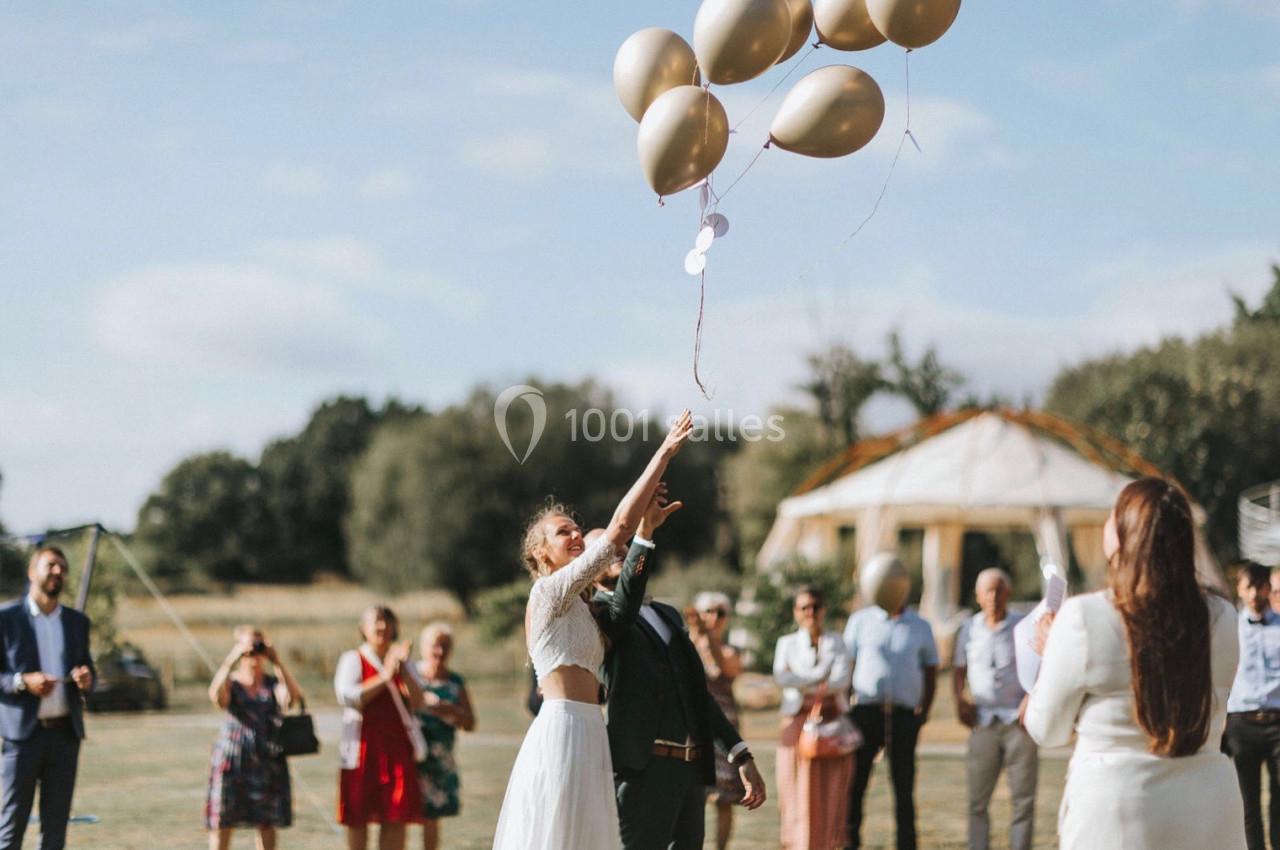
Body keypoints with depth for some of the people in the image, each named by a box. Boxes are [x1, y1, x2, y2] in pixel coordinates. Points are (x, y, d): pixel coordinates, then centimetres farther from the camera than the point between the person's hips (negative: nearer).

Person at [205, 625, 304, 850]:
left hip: (268, 758, 2)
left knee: (266, 823, 4)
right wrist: (230, 661, -22)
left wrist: (277, 662, -16)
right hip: (232, 757, -2)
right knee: (222, 822, -3)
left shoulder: (274, 684, 6)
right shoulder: (230, 682, 3)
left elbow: (294, 696, -16)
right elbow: (215, 695, -22)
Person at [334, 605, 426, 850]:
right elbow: (346, 696, -16)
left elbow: (418, 703, 1)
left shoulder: (400, 660, 13)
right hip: (363, 745, -3)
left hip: (397, 746, 3)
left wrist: (403, 672, -13)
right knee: (357, 816, 2)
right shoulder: (353, 659, 2)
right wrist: (385, 677, -17)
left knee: (396, 816, -2)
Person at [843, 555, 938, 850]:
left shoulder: (921, 627, 10)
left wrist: (924, 712, 3)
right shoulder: (861, 621, 7)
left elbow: (930, 672, 14)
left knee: (904, 787, 3)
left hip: (904, 715, 1)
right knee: (854, 783, -1)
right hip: (866, 711, -1)